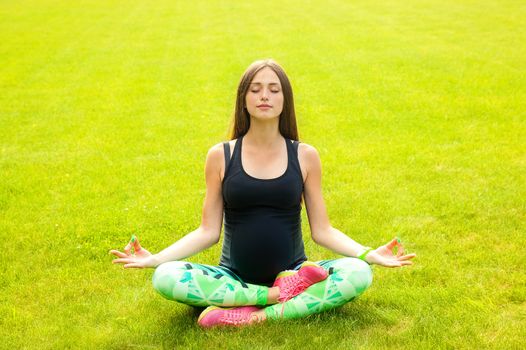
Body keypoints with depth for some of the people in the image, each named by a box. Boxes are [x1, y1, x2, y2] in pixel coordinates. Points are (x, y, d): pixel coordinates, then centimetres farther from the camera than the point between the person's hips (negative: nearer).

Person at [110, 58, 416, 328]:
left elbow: (322, 230, 2)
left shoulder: (305, 156, 0)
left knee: (359, 274, -26)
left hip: (292, 272, 0)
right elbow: (208, 232, 0)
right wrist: (154, 258, -13)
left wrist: (370, 254, -13)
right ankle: (281, 295, -23)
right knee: (165, 278, -27)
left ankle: (256, 316, -28)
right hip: (234, 278, 0)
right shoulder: (221, 156, 0)